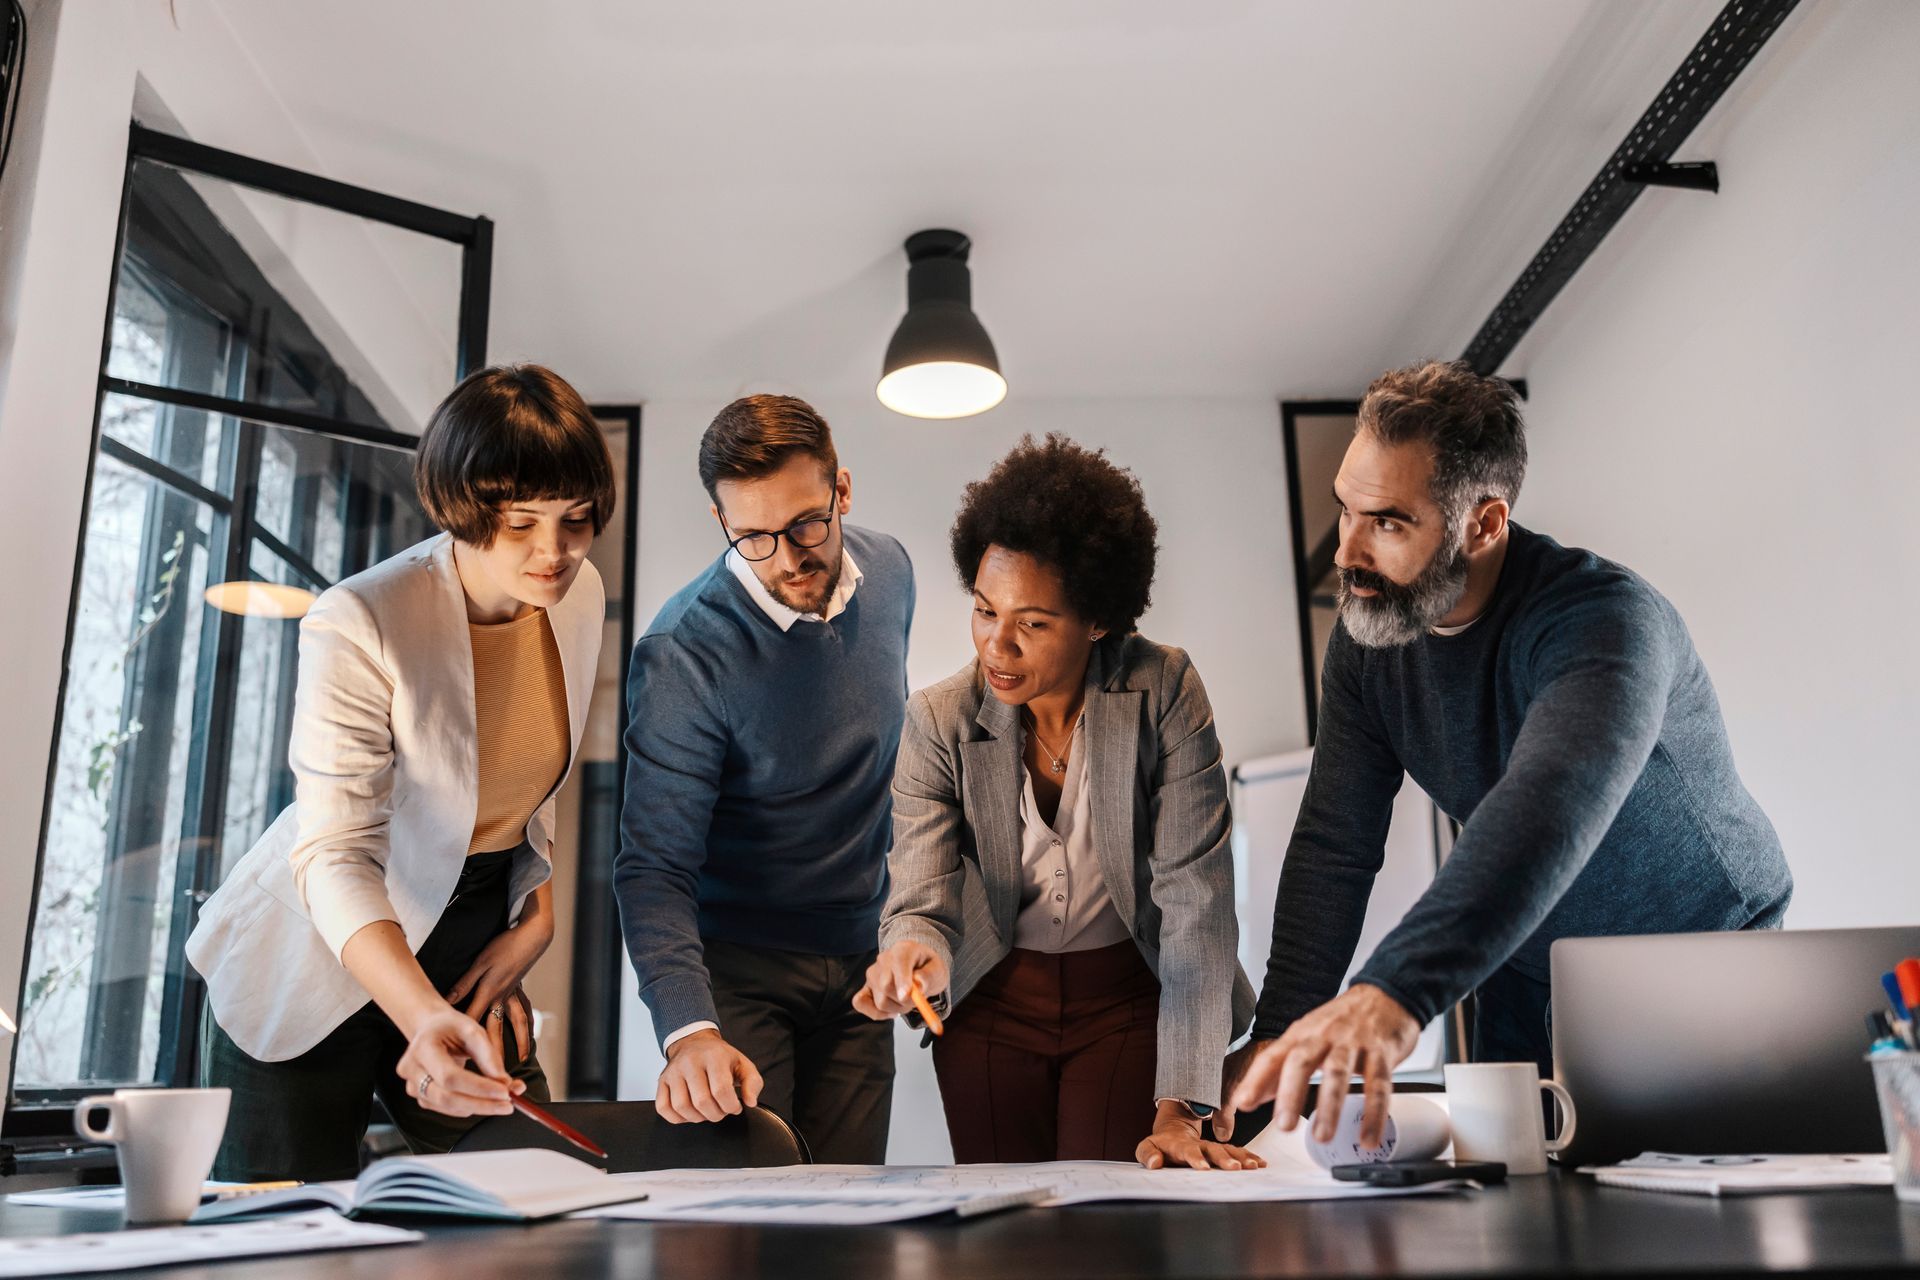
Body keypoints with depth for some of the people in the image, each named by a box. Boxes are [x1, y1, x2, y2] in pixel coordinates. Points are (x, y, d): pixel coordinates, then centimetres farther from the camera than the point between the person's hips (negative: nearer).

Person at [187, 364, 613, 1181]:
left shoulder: (580, 599, -5)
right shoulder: (359, 626, -24)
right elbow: (334, 857, -30)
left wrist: (535, 916, 4)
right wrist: (425, 1017, -44)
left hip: (469, 948, 5)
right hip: (324, 959, -5)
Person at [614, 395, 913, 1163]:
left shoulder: (889, 572, -4)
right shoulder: (682, 656, -23)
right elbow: (655, 868, -22)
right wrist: (687, 1029, -38)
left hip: (858, 959, 5)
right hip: (737, 967, -4)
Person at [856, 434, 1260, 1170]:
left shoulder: (1164, 693, -19)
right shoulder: (938, 723, -15)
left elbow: (1196, 896, -20)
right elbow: (921, 900, -17)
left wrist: (1180, 1107, -25)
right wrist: (913, 956, -43)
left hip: (1129, 998, -1)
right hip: (992, 1000, 2)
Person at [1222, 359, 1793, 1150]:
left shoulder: (1603, 619, -31)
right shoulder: (1366, 637, -11)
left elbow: (1548, 811, -50)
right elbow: (1334, 846, -13)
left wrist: (1395, 993, -64)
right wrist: (1279, 1037, -25)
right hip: (1527, 976, 5)